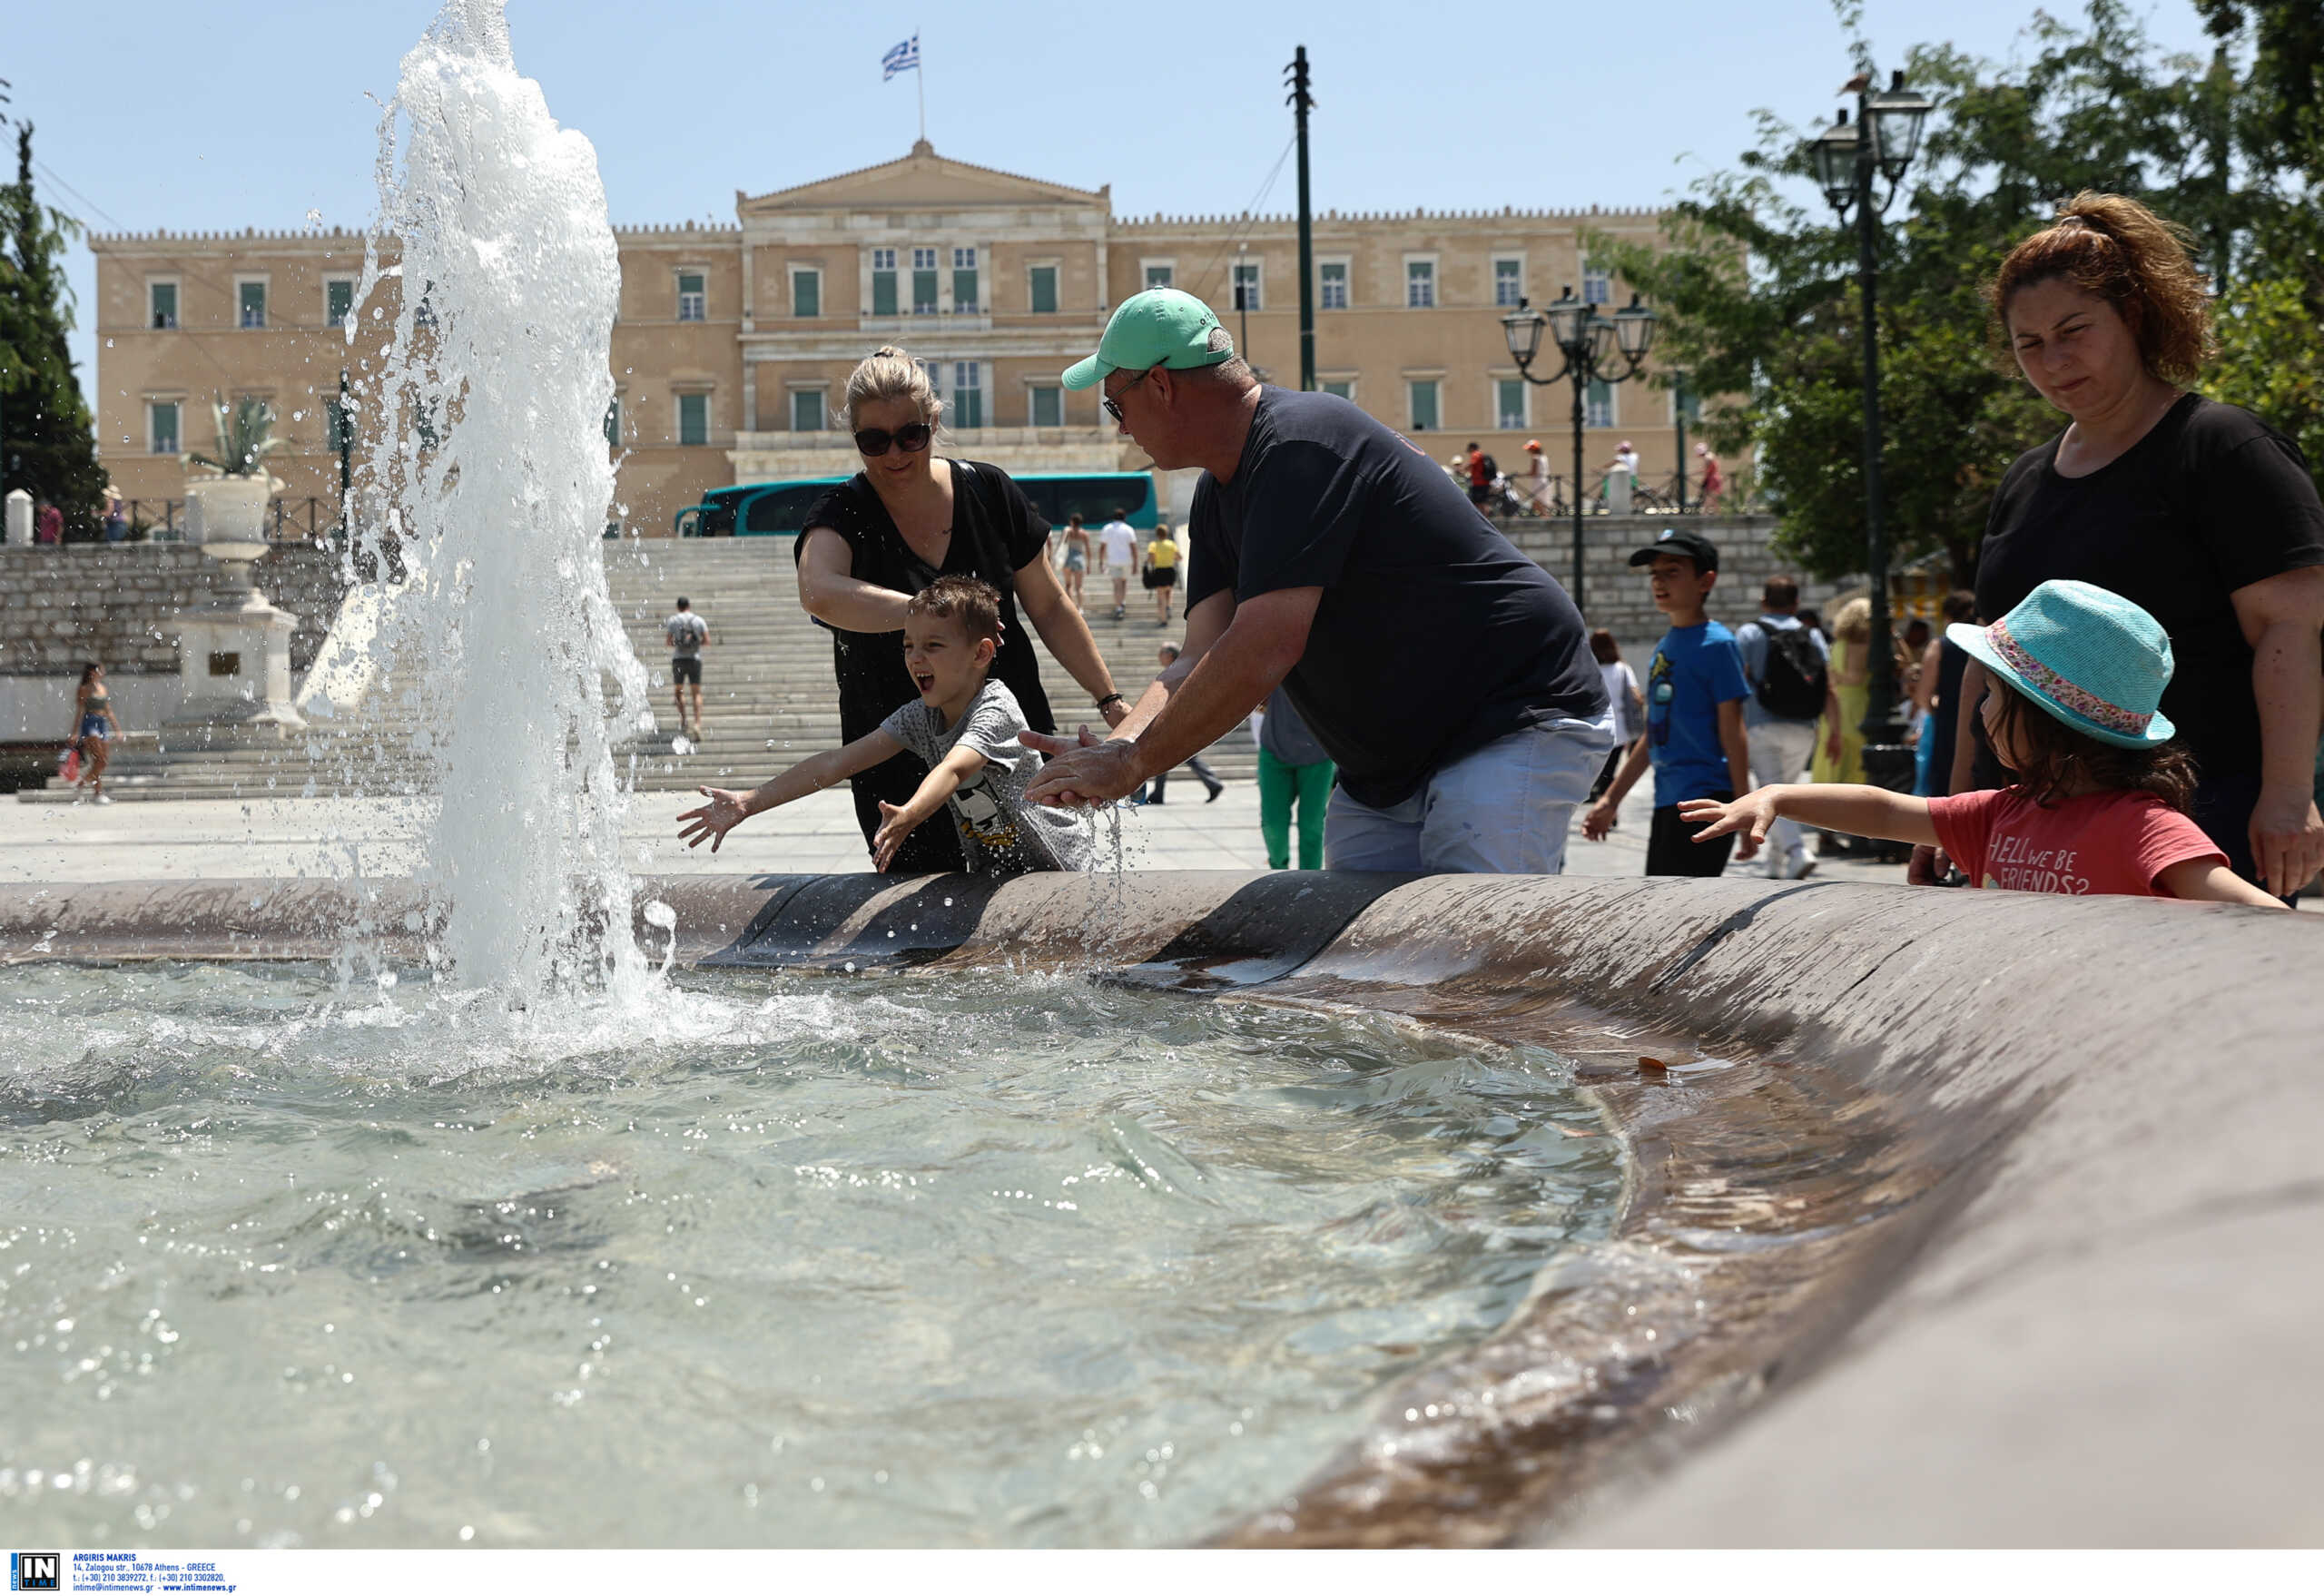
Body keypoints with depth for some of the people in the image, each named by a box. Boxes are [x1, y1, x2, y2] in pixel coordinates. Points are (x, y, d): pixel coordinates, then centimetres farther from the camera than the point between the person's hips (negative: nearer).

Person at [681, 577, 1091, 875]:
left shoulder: (995, 709, -25)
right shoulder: (921, 716, -5)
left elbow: (952, 770, -45)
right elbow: (839, 762, -12)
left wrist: (907, 816, -66)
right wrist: (748, 802, -20)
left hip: (1054, 867, -6)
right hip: (991, 874, 7)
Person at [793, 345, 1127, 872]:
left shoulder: (989, 492, 0)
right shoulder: (840, 514, -9)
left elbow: (1049, 608, 9)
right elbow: (820, 593, -33)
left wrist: (1110, 701, 8)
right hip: (899, 765, -2)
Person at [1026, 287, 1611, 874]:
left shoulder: (1300, 446, -21)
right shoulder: (1217, 495, 10)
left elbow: (1263, 653, -29)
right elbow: (1202, 660, 1)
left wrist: (1130, 765, -22)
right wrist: (1115, 749, -17)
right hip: (1385, 770, 9)